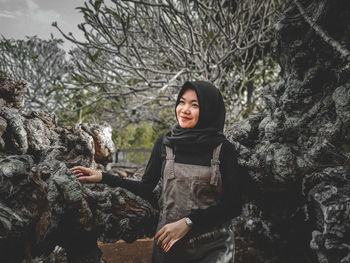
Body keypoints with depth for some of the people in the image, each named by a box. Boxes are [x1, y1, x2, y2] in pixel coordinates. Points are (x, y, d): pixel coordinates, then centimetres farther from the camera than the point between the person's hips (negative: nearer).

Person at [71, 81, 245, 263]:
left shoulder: (224, 150, -8)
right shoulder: (164, 144, 0)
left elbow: (233, 205, -10)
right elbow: (146, 189, 3)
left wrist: (188, 222, -17)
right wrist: (103, 177, -5)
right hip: (169, 244, 3)